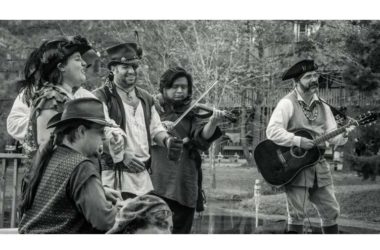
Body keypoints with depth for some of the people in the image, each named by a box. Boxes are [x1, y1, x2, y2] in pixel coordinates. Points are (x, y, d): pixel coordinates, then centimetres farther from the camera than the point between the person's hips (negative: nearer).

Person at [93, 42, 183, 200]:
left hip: (143, 176, 7)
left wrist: (167, 141, 0)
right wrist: (121, 156, -19)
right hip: (115, 175, -6)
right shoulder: (101, 97, -4)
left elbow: (155, 129, 23)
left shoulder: (146, 98, 20)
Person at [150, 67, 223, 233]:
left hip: (184, 185, 2)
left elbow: (202, 136, -8)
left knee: (182, 230, 5)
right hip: (158, 182, -2)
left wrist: (212, 123, -29)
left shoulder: (191, 115, 10)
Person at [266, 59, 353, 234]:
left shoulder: (322, 107, 13)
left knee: (331, 212, 7)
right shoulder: (287, 103, -8)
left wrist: (344, 136, -12)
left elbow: (332, 136, 9)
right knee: (296, 215, -4)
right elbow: (272, 131, -18)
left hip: (319, 168, 6)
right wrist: (298, 141, -24)